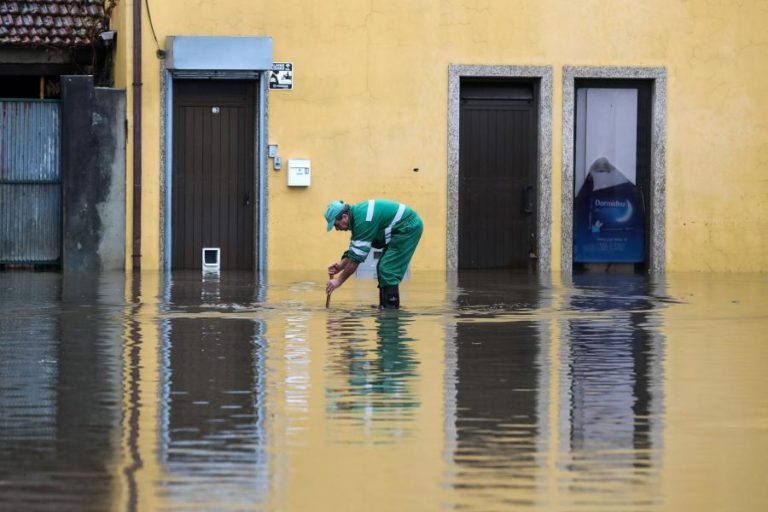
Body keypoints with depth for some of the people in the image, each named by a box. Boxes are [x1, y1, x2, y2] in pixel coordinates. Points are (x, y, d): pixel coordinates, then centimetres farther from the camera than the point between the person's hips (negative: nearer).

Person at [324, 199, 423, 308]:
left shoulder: (363, 220, -26)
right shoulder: (356, 214, 4)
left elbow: (357, 257, -24)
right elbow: (354, 250, 11)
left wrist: (339, 280, -18)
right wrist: (341, 265, -6)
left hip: (409, 228, -10)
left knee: (387, 270, -13)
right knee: (383, 269, 11)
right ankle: (384, 307, 16)